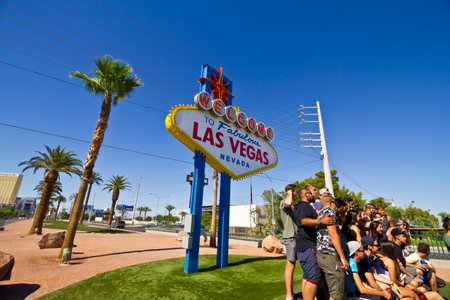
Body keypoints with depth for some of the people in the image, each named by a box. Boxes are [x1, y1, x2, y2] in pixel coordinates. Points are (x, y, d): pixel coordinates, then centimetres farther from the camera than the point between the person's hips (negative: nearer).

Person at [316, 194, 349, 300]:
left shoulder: (320, 214, 23)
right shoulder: (329, 210, -4)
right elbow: (332, 233, -14)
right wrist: (342, 257, -14)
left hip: (321, 254, 9)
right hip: (329, 255, -9)